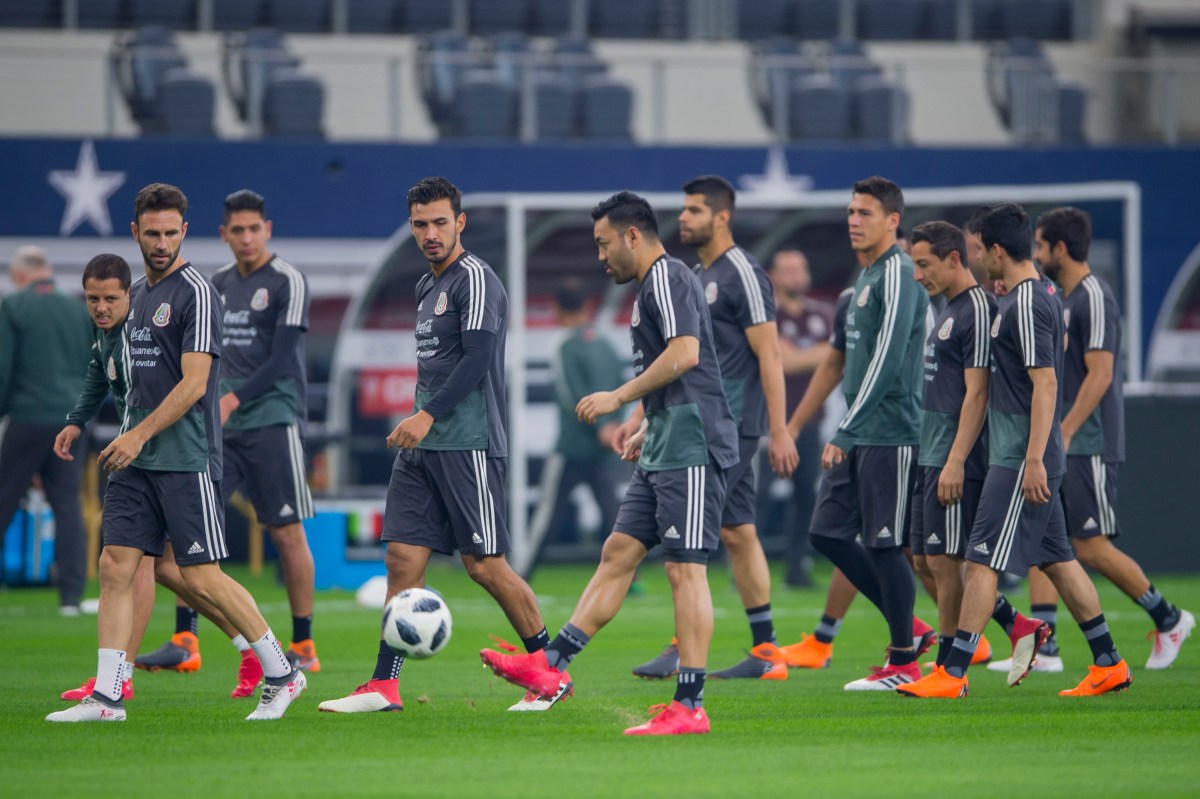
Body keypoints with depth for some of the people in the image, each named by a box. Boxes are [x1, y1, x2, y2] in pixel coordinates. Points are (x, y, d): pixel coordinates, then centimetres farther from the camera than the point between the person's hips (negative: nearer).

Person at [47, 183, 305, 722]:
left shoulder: (195, 293, -10)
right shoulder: (139, 293, 16)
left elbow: (193, 383, -16)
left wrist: (139, 435, -18)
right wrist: (130, 439, 18)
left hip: (187, 460, -8)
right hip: (136, 459, 8)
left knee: (202, 577, -6)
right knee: (115, 566, -1)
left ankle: (282, 674, 7)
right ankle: (106, 696, 0)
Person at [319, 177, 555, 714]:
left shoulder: (475, 279, -10)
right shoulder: (427, 286, 18)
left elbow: (476, 358, -19)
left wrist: (428, 417, -23)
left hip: (467, 445, -9)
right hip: (422, 446, 9)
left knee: (484, 564, -6)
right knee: (403, 557, 2)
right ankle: (384, 686, 1)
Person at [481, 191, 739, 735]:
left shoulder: (666, 277, -10)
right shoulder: (651, 286, 21)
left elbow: (685, 354, -23)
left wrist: (620, 398, -16)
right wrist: (647, 429, 25)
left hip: (690, 450, -11)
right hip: (665, 451, 11)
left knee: (685, 569, -10)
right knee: (618, 553, 9)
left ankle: (690, 706, -10)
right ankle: (550, 665, 9)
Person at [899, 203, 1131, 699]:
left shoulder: (1023, 305, -17)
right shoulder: (1044, 294, 13)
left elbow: (1046, 382, -22)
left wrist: (1033, 460, -23)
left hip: (1019, 460, -10)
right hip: (1026, 457, 10)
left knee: (982, 561, -9)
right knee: (1057, 560, 13)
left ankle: (952, 674, -10)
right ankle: (1109, 665, 16)